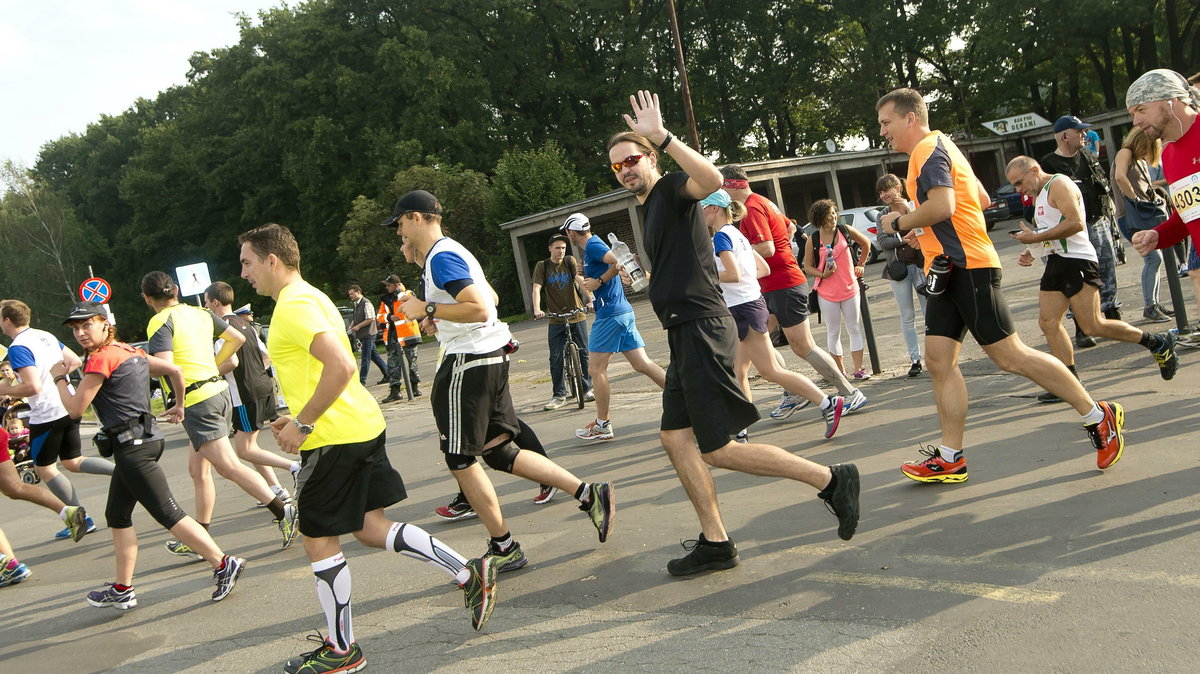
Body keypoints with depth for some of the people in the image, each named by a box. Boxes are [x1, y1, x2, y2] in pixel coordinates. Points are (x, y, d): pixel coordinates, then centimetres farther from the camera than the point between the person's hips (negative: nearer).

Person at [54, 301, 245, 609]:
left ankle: (224, 564, -7)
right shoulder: (129, 351, 13)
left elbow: (75, 408, -10)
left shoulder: (101, 359, -13)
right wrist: (179, 405, 31)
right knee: (117, 515, 15)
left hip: (131, 445, -10)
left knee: (167, 513, -8)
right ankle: (122, 590, 20)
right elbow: (175, 370, 19)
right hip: (144, 438, 10)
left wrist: (59, 378, 6)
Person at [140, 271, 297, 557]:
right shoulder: (201, 313, 13)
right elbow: (238, 338, 22)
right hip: (220, 391, 9)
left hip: (197, 401, -8)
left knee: (229, 467, -9)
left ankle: (284, 512, -15)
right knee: (198, 470, 15)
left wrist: (179, 403, -6)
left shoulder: (160, 322, -10)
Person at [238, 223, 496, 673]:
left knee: (319, 540, 3)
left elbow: (340, 366, -28)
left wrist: (303, 424, -20)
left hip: (335, 438, -10)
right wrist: (300, 419, 19)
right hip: (362, 427, 10)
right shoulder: (309, 297, 18)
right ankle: (469, 573, 10)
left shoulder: (293, 305, -15)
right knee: (370, 528, 14)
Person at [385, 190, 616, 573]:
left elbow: (480, 309, -25)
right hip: (491, 355, 10)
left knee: (460, 459, 1)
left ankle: (503, 548, 9)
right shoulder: (452, 251, 18)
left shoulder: (441, 258, -15)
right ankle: (589, 495, 9)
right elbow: (490, 298, 30)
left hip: (469, 361, -10)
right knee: (498, 451, 12)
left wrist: (427, 308, -17)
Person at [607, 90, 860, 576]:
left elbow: (712, 179, -32)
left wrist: (662, 136, -34)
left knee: (718, 450, -8)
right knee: (675, 438, 8)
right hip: (686, 335, 10)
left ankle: (831, 480, -1)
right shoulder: (651, 207, 21)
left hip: (702, 330, -10)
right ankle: (715, 542, 13)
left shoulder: (672, 189, -7)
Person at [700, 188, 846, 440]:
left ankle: (828, 403, -6)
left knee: (771, 372, -6)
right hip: (750, 303, 10)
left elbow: (733, 275, -23)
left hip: (743, 309, -10)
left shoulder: (721, 236, -13)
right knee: (738, 373, 10)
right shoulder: (736, 234, 16)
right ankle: (742, 429, 12)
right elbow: (764, 269, 18)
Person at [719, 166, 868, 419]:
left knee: (803, 346, -5)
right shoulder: (762, 202, 16)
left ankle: (850, 394, 3)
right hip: (772, 286, 10)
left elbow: (766, 249, -25)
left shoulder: (752, 208, -16)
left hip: (783, 286, -10)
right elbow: (789, 226, 30)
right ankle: (793, 393, 11)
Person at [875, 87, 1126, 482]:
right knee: (939, 360, 3)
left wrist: (899, 223, -9)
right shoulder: (937, 149, 23)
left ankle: (1097, 415, 3)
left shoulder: (928, 149, -9)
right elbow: (981, 199, 29)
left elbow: (941, 205, -24)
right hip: (949, 269, 11)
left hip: (966, 266, -11)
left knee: (1009, 355, -9)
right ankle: (950, 457, 2)